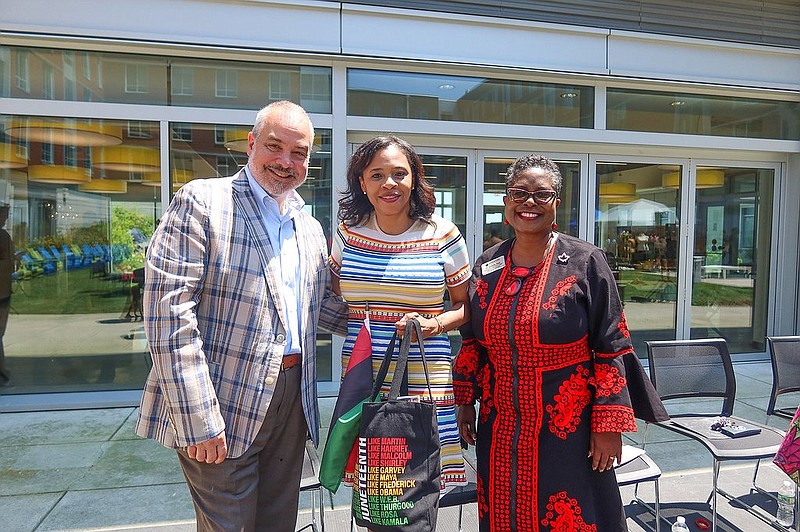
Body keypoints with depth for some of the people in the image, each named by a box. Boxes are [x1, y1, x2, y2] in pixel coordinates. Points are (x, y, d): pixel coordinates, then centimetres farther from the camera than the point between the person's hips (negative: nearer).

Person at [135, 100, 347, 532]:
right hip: (224, 410, -6)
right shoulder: (202, 202, -9)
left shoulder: (310, 229, 12)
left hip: (291, 403, 7)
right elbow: (168, 312, -16)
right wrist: (198, 419, -19)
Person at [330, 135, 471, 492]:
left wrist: (432, 324, -11)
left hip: (424, 378, -2)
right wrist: (354, 322, 3)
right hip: (361, 377, 2)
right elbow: (333, 296, 22)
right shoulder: (348, 231, 7)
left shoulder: (442, 235, 0)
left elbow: (466, 305, 8)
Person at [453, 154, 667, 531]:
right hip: (499, 428, 4)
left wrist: (609, 425, -10)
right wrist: (465, 401, 10)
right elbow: (472, 341, 11)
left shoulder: (585, 263, -9)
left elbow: (611, 349, -8)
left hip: (567, 429, -4)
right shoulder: (487, 265, 3)